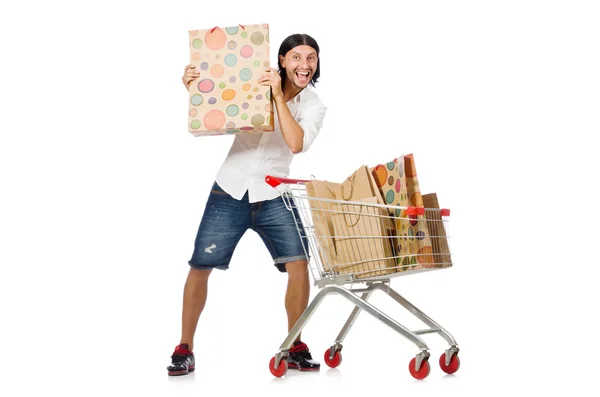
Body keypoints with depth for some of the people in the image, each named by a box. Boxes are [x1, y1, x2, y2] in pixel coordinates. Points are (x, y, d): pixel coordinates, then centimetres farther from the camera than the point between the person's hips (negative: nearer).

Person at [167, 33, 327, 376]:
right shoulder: (254, 84, 0)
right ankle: (185, 349, 12)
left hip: (273, 196, 0)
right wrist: (192, 86, -11)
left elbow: (297, 143, -20)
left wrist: (278, 95, -22)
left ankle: (295, 346, 0)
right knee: (200, 266, -3)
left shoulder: (315, 106, -1)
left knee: (299, 262, -16)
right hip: (230, 191, 0)